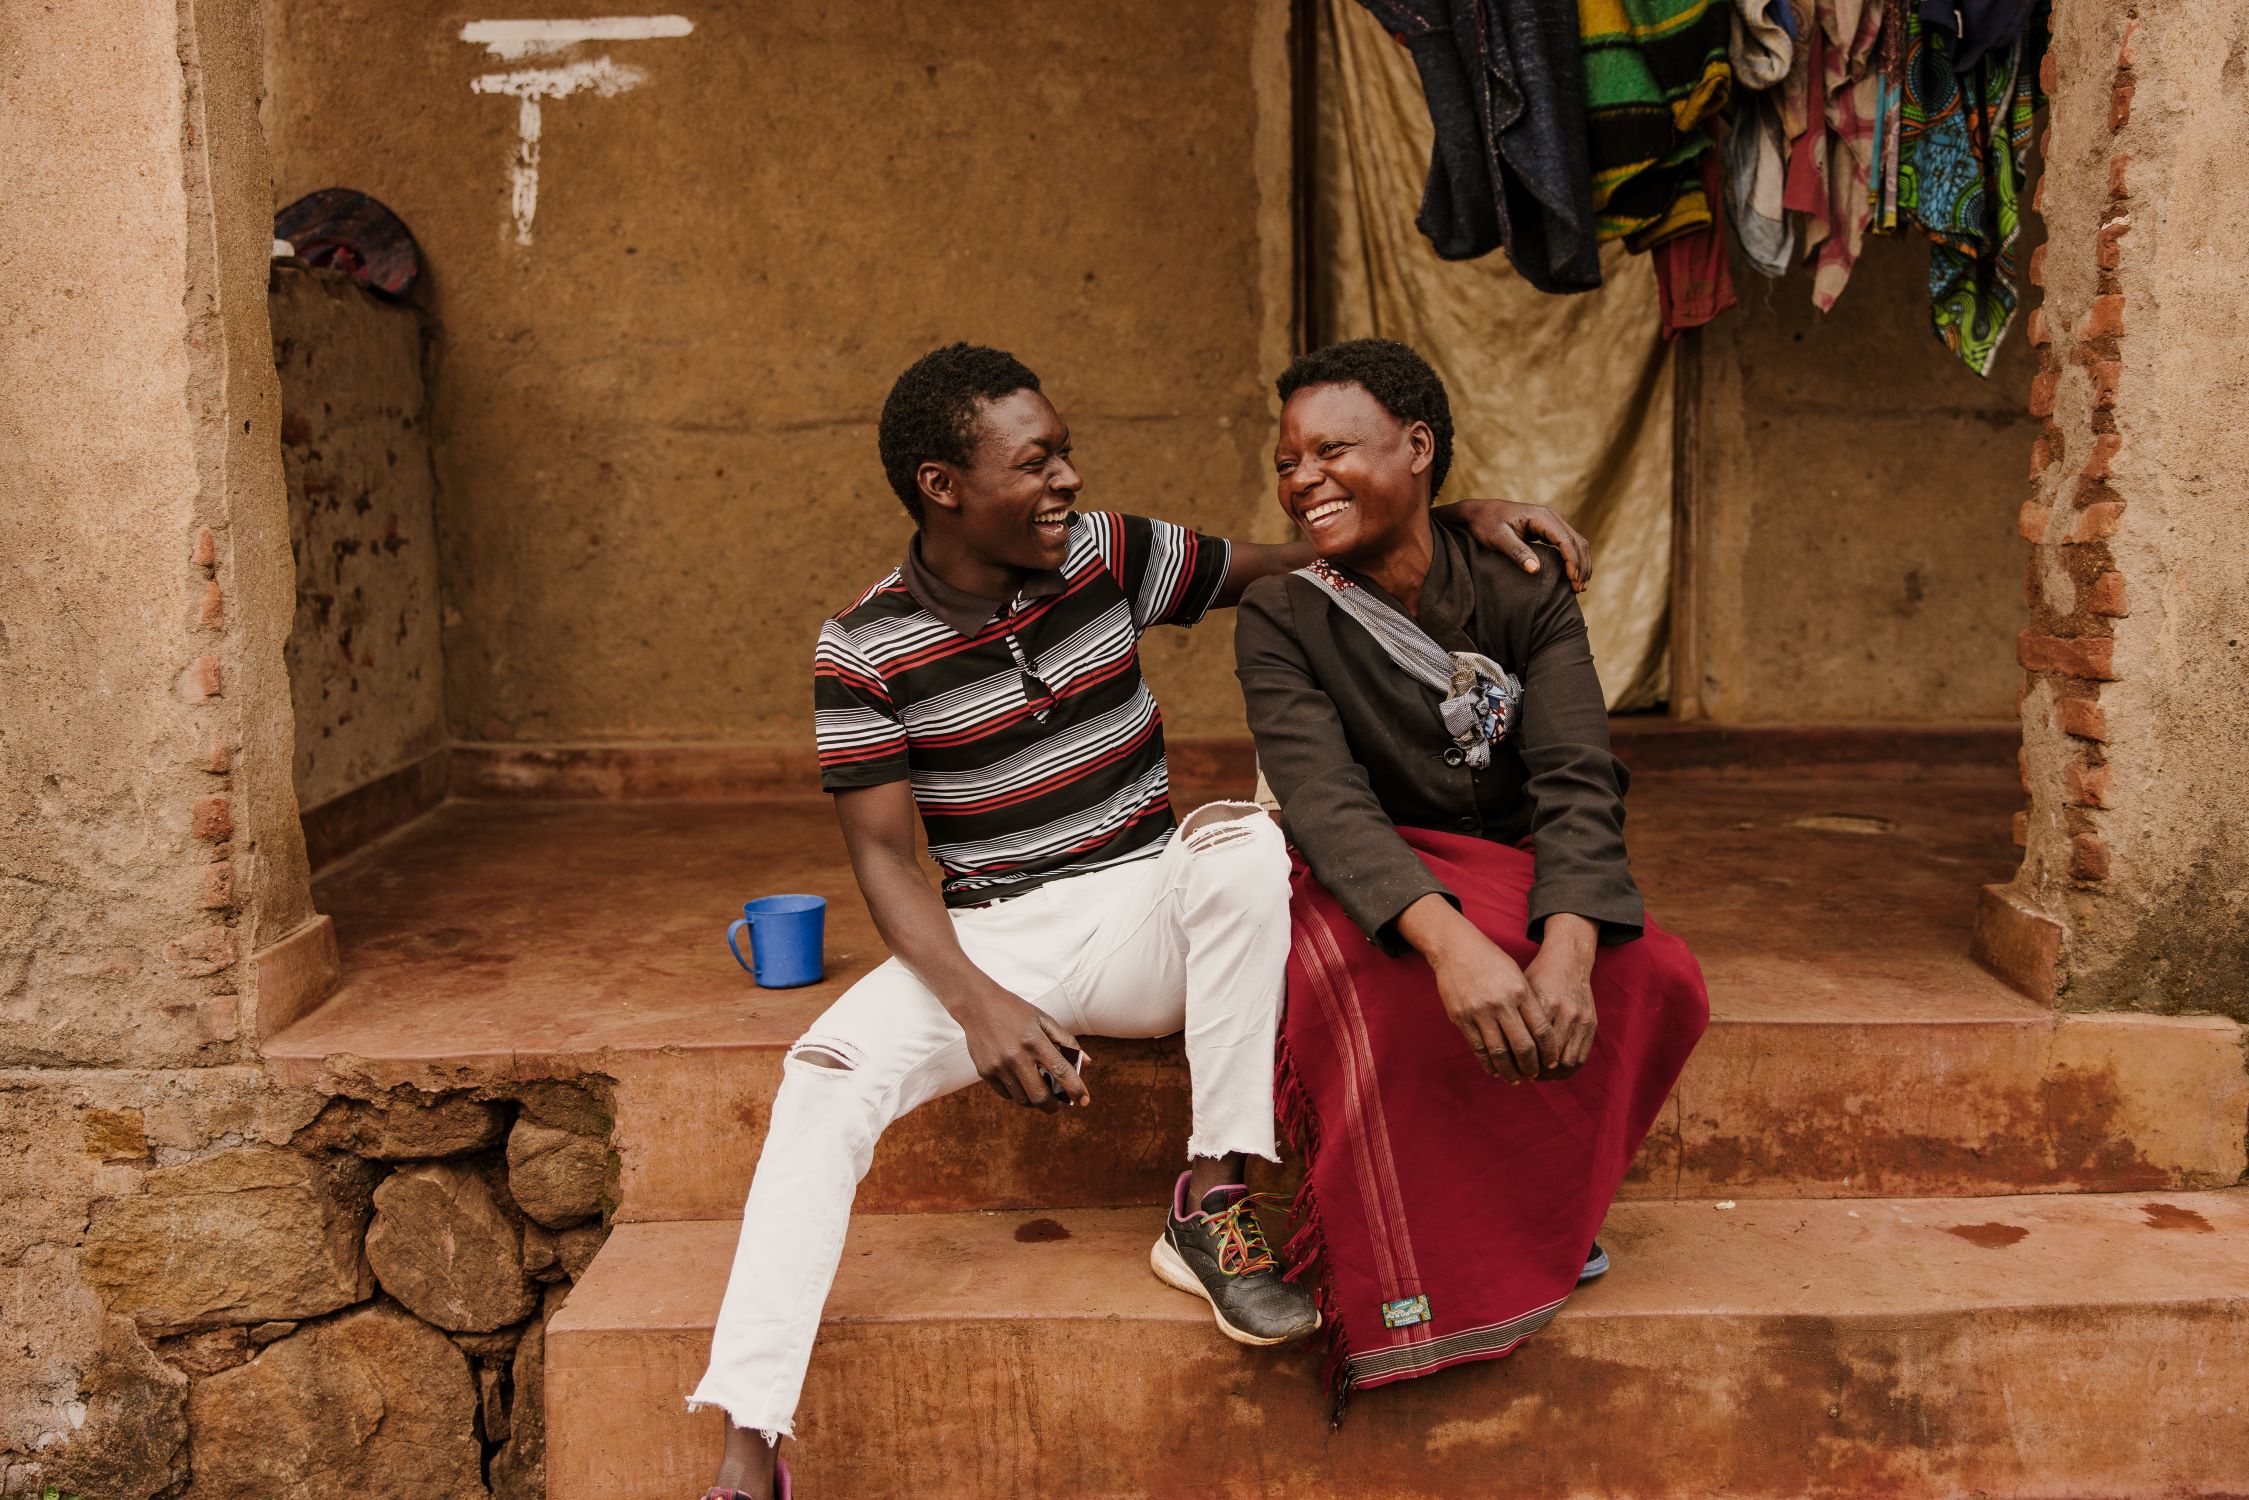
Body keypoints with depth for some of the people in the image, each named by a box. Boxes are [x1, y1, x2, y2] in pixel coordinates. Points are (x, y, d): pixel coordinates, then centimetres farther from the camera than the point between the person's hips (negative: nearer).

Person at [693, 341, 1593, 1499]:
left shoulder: (1105, 556, -1)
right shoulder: (864, 650, -7)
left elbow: (1295, 566, 6)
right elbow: (882, 854, -8)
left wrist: (1461, 517, -9)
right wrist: (978, 1003, -24)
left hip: (1148, 910, 1)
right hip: (991, 941, -1)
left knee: (1245, 841, -31)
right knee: (831, 1066, -27)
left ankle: (1212, 1203, -22)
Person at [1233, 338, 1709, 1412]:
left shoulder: (1525, 597, -1)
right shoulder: (1280, 620, -6)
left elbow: (1578, 785, -15)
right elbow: (1327, 802, -22)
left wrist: (1566, 946, -37)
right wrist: (1449, 939, -43)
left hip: (1515, 882, 3)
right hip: (1366, 894, -2)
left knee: (1657, 982, -26)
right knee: (1392, 996, -37)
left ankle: (1540, 1209, -2)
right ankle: (1407, 1296, -21)